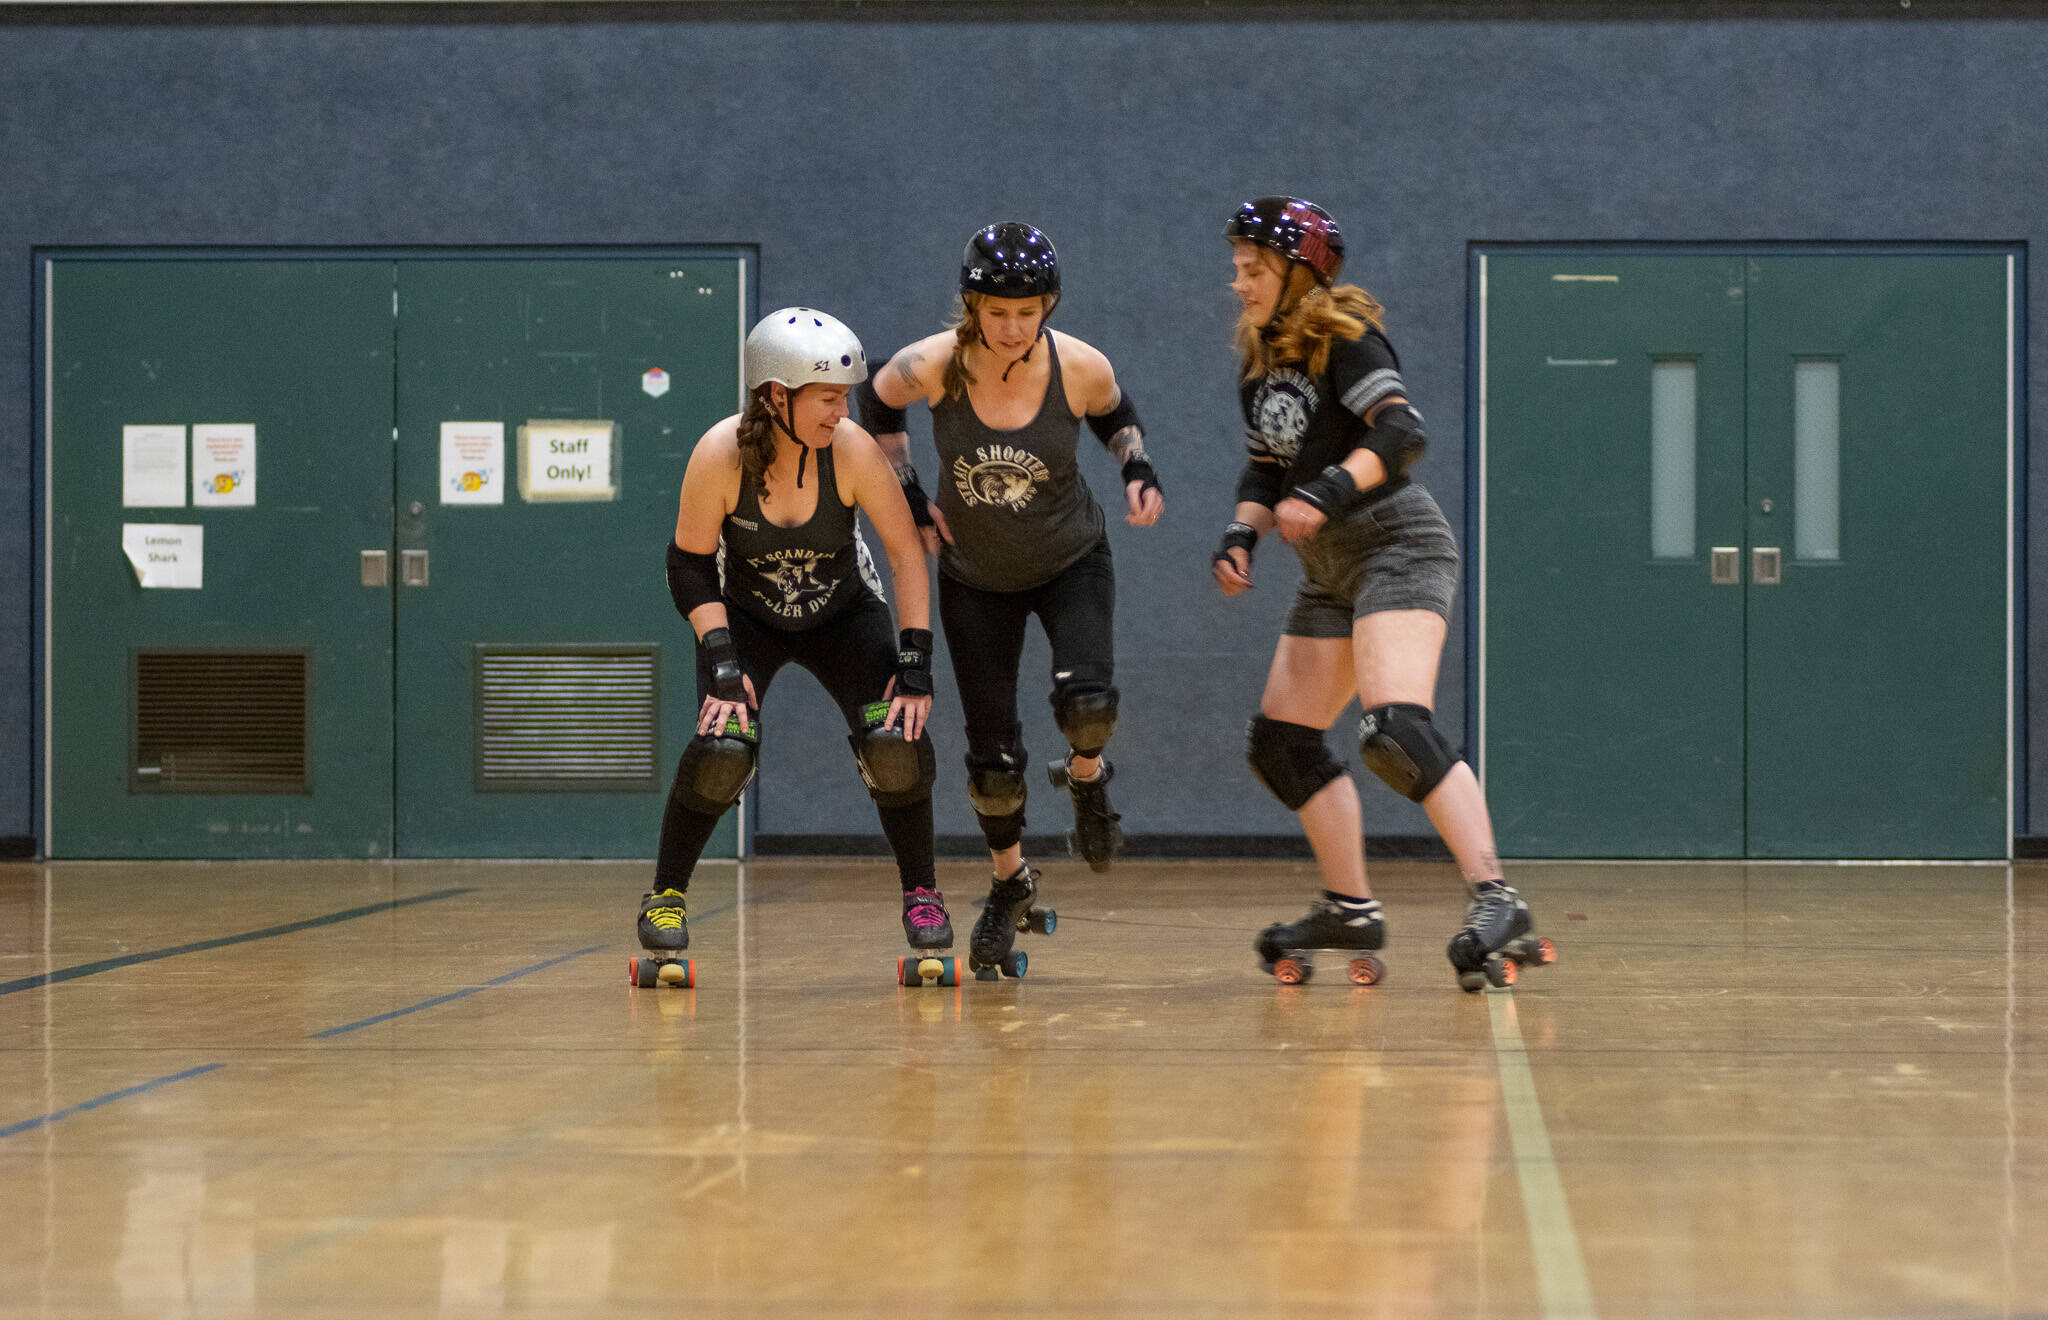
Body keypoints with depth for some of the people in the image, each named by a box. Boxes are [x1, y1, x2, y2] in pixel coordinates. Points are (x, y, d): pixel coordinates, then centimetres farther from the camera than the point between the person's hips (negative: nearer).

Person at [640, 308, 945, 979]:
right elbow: (690, 563, -15)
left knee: (896, 743, -19)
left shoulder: (852, 450, -25)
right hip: (745, 615, -1)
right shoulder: (720, 455, -27)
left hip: (843, 614, 1)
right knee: (722, 748, -23)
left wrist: (915, 665, -21)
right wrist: (722, 661, -23)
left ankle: (920, 892, 5)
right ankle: (666, 894, 1)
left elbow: (907, 552, -18)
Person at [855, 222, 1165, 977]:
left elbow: (1115, 417, 3)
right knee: (992, 756, 2)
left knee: (1088, 703, -26)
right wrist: (910, 498, -5)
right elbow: (877, 406, 0)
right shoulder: (933, 367, -23)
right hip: (976, 575, 1)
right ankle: (1009, 883, 30)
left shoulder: (1081, 368, -21)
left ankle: (1086, 777, 11)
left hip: (1071, 561, -1)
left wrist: (1139, 472, -16)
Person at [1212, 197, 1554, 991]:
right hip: (1332, 574, 10)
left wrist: (1329, 491, -34)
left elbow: (1402, 431, -22)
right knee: (1280, 741, 9)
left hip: (1398, 547, -10)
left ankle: (1495, 902, -30)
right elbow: (1266, 469, 21)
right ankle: (1350, 910, 19)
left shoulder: (1342, 338, -10)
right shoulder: (1259, 366, 14)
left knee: (1395, 728, -27)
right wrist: (1241, 533, 3)